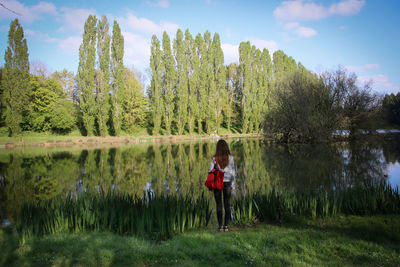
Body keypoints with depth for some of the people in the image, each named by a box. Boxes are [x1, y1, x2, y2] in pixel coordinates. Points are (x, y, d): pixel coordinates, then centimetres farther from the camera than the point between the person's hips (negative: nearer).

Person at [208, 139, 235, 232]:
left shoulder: (215, 158, -8)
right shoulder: (230, 157, -4)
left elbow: (210, 171, -7)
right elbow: (232, 172, -2)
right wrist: (231, 185, 6)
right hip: (227, 183, 1)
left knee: (219, 205, 7)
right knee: (227, 205, 9)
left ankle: (220, 226, 8)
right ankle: (226, 226, 9)